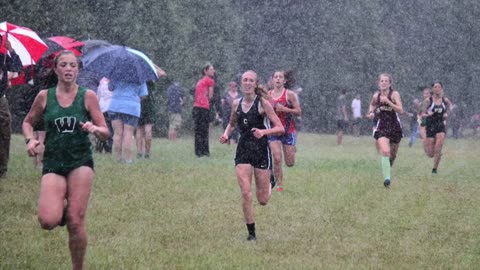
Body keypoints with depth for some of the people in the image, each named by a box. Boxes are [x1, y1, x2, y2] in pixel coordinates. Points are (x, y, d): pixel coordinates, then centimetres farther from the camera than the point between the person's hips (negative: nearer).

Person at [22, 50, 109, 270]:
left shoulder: (88, 96, 0)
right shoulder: (44, 96, 4)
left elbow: (106, 133, 1)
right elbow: (28, 122, 18)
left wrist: (94, 129, -21)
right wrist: (30, 139, -2)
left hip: (81, 163, -1)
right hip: (53, 163, 1)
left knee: (76, 223, -7)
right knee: (48, 221, -18)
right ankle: (62, 209, 19)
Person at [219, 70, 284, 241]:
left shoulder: (262, 103, -8)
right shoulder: (236, 104, 5)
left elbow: (280, 128, -10)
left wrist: (264, 131, -27)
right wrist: (226, 134, 4)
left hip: (261, 150, -3)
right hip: (243, 150, 3)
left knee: (263, 200, 3)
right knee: (245, 194, -10)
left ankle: (269, 183, 41)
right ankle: (251, 233, 2)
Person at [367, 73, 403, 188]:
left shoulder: (394, 94, -9)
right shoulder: (376, 96, 0)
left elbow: (400, 110, -20)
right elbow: (372, 105, 21)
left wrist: (388, 101, -28)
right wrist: (371, 113, 1)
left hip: (394, 126, 0)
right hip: (381, 127, 0)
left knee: (393, 154, 14)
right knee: (385, 152, -21)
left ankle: (389, 164, 49)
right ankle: (387, 179, -22)